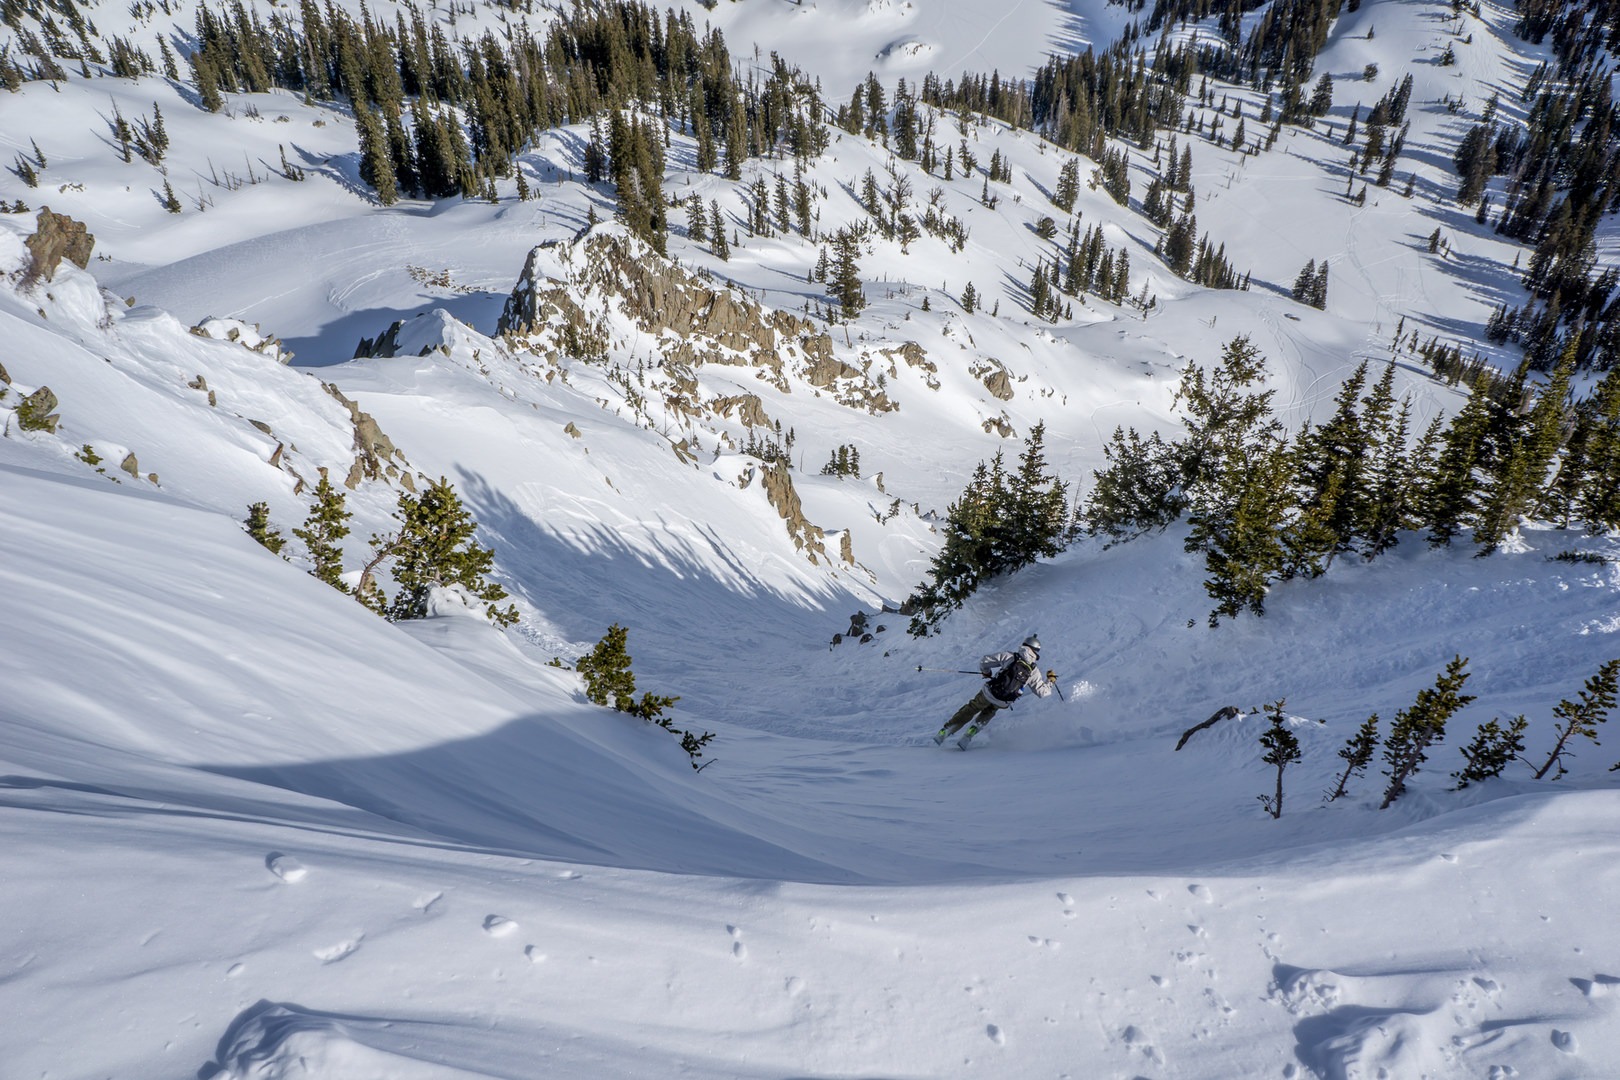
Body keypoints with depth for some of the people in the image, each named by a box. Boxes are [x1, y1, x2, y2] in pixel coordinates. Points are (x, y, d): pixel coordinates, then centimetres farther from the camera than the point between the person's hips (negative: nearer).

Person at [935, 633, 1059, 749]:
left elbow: (984, 662, -5)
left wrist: (986, 672, 16)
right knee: (988, 714, 32)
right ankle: (967, 737, 15)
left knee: (968, 711, 19)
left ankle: (943, 732, 17)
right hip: (1003, 703, 1)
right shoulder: (1034, 672, -3)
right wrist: (1051, 680, 24)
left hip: (988, 693, -1)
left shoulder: (1010, 657, -5)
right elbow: (1042, 692, 7)